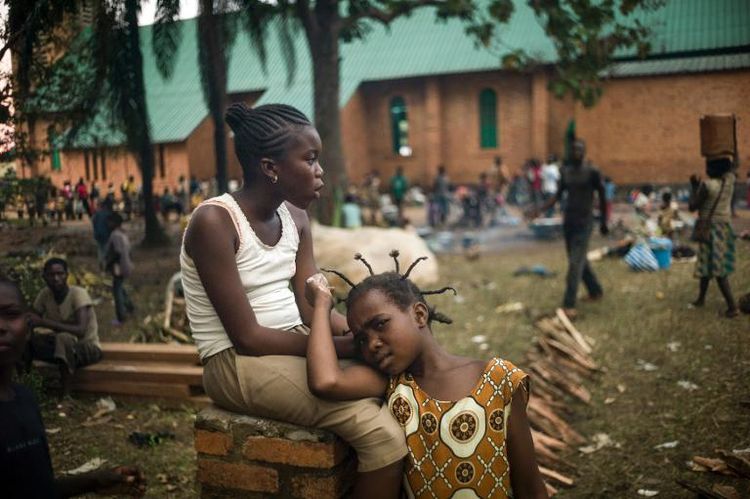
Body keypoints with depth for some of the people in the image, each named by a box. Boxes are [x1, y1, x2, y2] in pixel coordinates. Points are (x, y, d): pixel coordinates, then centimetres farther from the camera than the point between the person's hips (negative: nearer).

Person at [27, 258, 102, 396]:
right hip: (61, 346, 5)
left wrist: (43, 322, -37)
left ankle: (66, 396, -29)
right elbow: (31, 321, -4)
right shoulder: (45, 294, -5)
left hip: (88, 347, -5)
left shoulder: (78, 293, -22)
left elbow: (81, 330, -34)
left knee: (64, 338, -36)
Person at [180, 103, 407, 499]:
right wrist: (346, 346, -20)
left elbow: (314, 308, 2)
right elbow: (248, 337, -19)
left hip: (295, 345, 8)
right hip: (238, 363, -7)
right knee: (380, 430, -23)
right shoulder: (214, 222, -17)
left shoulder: (295, 217, 6)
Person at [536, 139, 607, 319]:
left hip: (584, 222, -6)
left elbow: (602, 197, -2)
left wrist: (603, 222, 1)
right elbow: (558, 195, 9)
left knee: (575, 262, -11)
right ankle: (596, 291, 37)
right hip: (568, 220, 6)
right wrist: (541, 209, -5)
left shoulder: (592, 173, -9)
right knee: (579, 260, 17)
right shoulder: (564, 171, 5)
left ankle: (569, 305, -10)